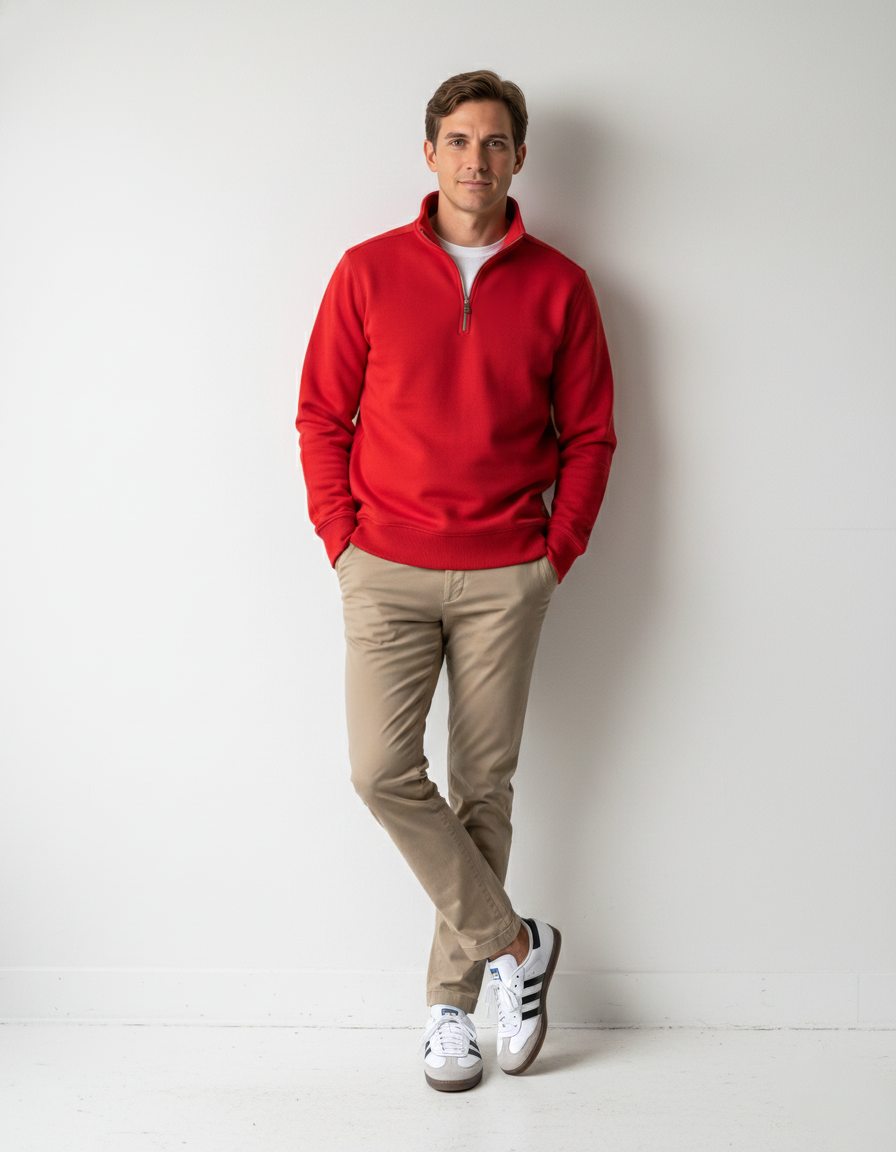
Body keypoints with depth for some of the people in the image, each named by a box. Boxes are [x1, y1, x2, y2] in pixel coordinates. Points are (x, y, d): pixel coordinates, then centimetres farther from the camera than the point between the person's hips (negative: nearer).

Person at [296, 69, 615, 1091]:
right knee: (382, 769, -10)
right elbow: (322, 414, 6)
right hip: (387, 570, 1)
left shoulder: (558, 287, 4)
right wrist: (341, 537, -2)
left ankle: (452, 999, 19)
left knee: (484, 785, 4)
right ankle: (512, 943, 8)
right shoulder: (368, 271, 4)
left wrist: (557, 550, -1)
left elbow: (590, 434, 7)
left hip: (505, 576, 0)